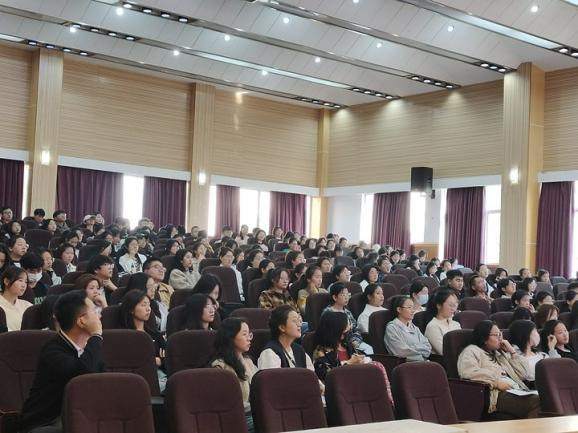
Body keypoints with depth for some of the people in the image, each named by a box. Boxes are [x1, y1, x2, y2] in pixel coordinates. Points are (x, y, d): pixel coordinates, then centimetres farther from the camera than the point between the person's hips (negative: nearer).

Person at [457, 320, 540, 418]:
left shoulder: (501, 353, 32)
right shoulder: (471, 351, 10)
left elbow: (523, 374, 25)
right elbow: (468, 372, -12)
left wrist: (512, 351, 19)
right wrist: (496, 382, -16)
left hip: (517, 391, 7)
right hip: (497, 394, -7)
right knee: (536, 402, -32)